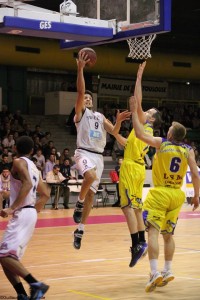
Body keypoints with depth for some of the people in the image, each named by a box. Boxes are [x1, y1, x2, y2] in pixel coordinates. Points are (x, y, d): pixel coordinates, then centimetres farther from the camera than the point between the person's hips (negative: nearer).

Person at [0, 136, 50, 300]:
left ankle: (36, 284, -25)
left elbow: (27, 184, -23)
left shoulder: (19, 162, -6)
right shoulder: (33, 167, 20)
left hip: (22, 213, -9)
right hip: (30, 213, 9)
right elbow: (46, 194, 24)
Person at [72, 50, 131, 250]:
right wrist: (80, 69, -18)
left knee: (91, 194, 4)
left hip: (98, 156, 6)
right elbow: (80, 91, -10)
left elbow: (114, 131, 11)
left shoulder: (100, 117, 21)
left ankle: (80, 231, 12)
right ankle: (79, 204, -12)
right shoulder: (80, 113, 4)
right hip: (84, 153, -6)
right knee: (91, 176, -38)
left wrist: (118, 121, -10)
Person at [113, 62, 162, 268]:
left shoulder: (145, 126, -5)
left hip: (131, 168, -9)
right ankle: (141, 243, 14)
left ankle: (137, 245, -17)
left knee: (128, 207, -12)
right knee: (136, 208, 12)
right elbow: (127, 143, 32)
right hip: (137, 168, 9)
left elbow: (137, 102, -15)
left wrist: (139, 78, -11)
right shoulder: (146, 131, 20)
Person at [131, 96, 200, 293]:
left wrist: (134, 111, 5)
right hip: (176, 195, 4)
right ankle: (167, 271, 20)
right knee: (168, 234, 17)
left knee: (153, 231, -8)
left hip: (160, 193, -4)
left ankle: (155, 273, -20)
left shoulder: (161, 143, -7)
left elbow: (139, 133, -3)